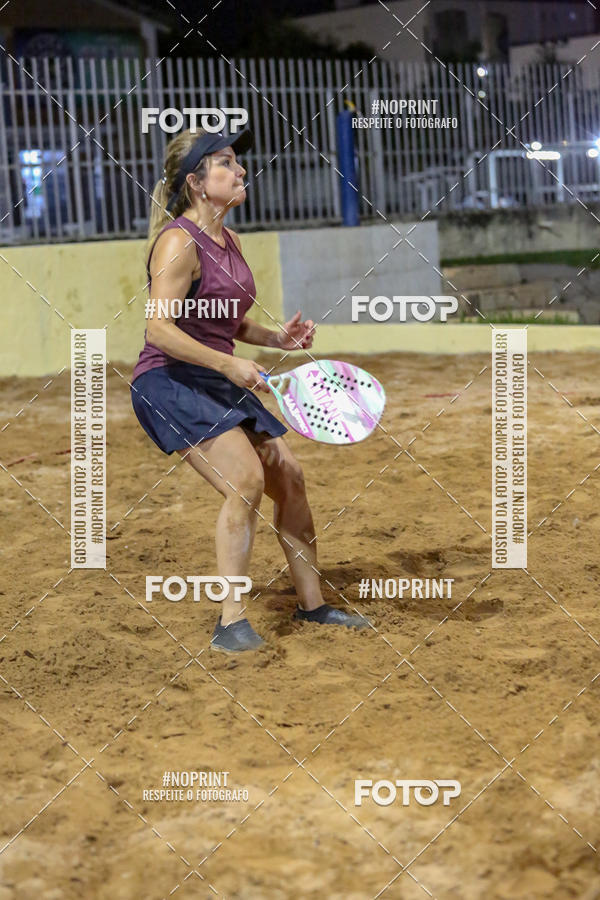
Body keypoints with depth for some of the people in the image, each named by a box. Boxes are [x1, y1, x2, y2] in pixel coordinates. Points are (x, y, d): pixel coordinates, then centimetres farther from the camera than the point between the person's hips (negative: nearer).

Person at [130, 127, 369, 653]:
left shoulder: (229, 241, 11)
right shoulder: (179, 242, -15)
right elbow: (159, 328, -23)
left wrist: (278, 339, 4)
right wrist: (228, 364, -28)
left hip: (220, 382, 9)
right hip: (169, 381, -9)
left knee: (289, 478, 8)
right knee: (246, 480, -24)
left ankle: (312, 604, 24)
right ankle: (231, 623, -17)